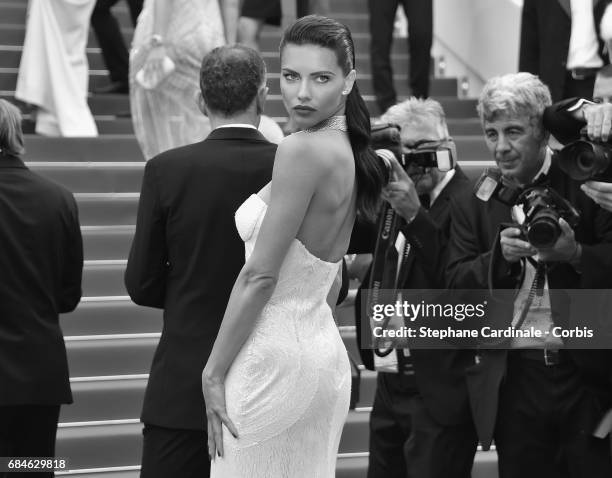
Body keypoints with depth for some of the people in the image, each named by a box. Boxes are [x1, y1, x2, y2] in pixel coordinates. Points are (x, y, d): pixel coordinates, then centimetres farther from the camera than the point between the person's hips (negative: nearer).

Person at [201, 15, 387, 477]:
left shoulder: (301, 150, -17)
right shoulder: (347, 150, 11)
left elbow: (260, 277, -18)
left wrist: (213, 371, -12)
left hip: (274, 357, -9)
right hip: (325, 351, 9)